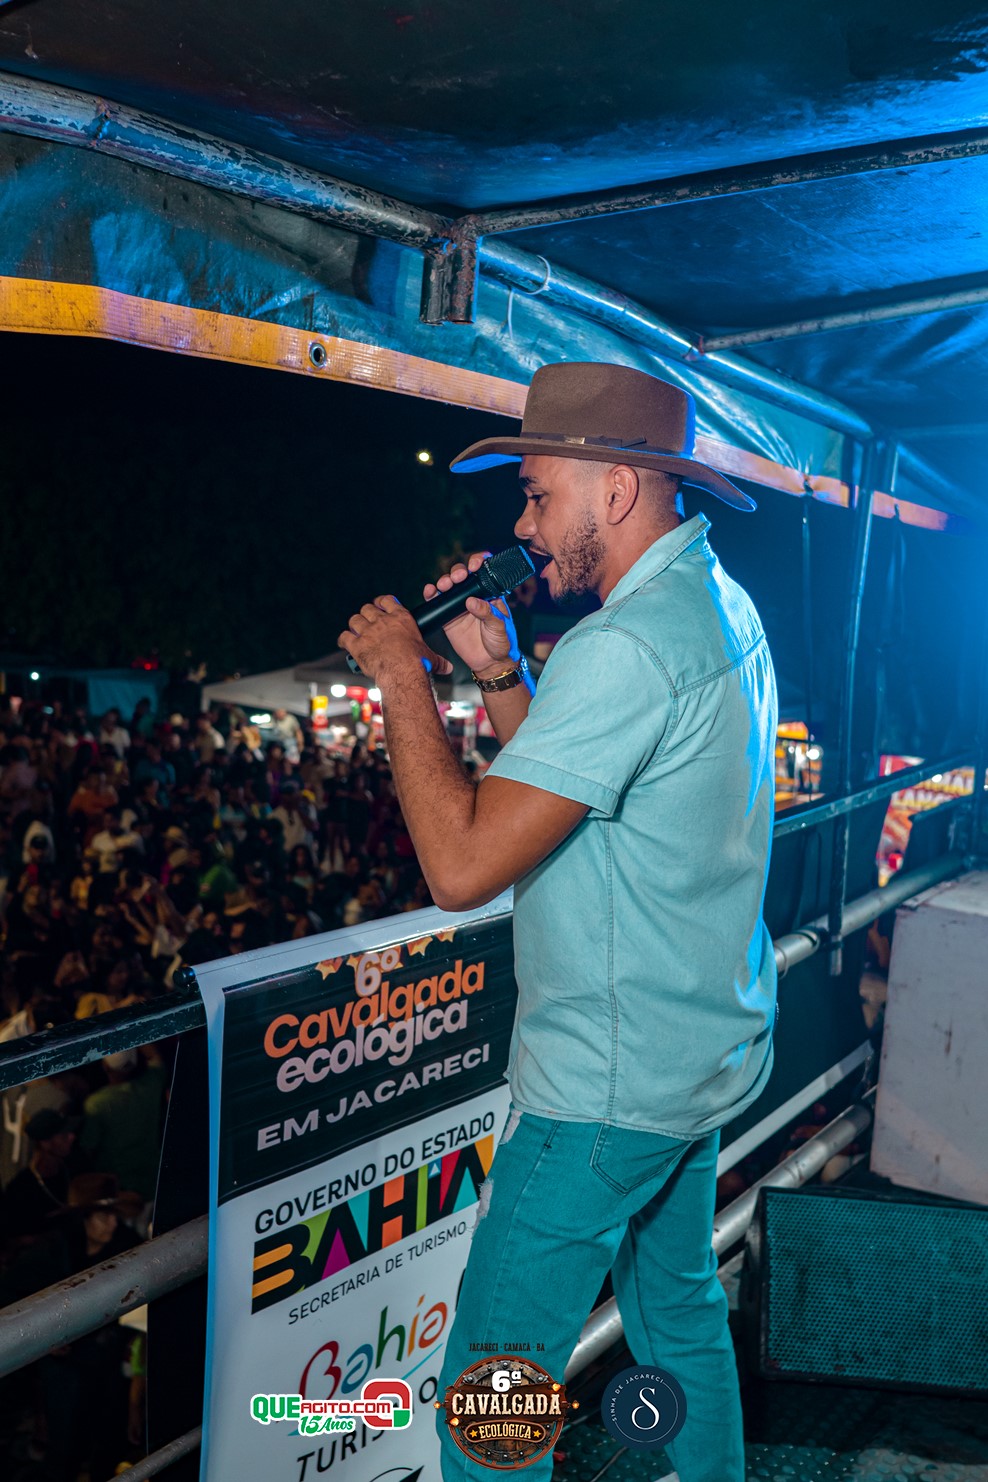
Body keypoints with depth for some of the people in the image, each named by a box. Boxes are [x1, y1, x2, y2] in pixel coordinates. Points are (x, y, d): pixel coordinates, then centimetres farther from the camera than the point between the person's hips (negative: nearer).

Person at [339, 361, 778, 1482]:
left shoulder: (624, 648, -26)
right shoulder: (722, 609, 7)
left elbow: (462, 862, -29)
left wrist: (400, 675, -18)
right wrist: (497, 671, 1)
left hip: (610, 1091, -10)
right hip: (709, 1053, 10)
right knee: (680, 1314, 27)